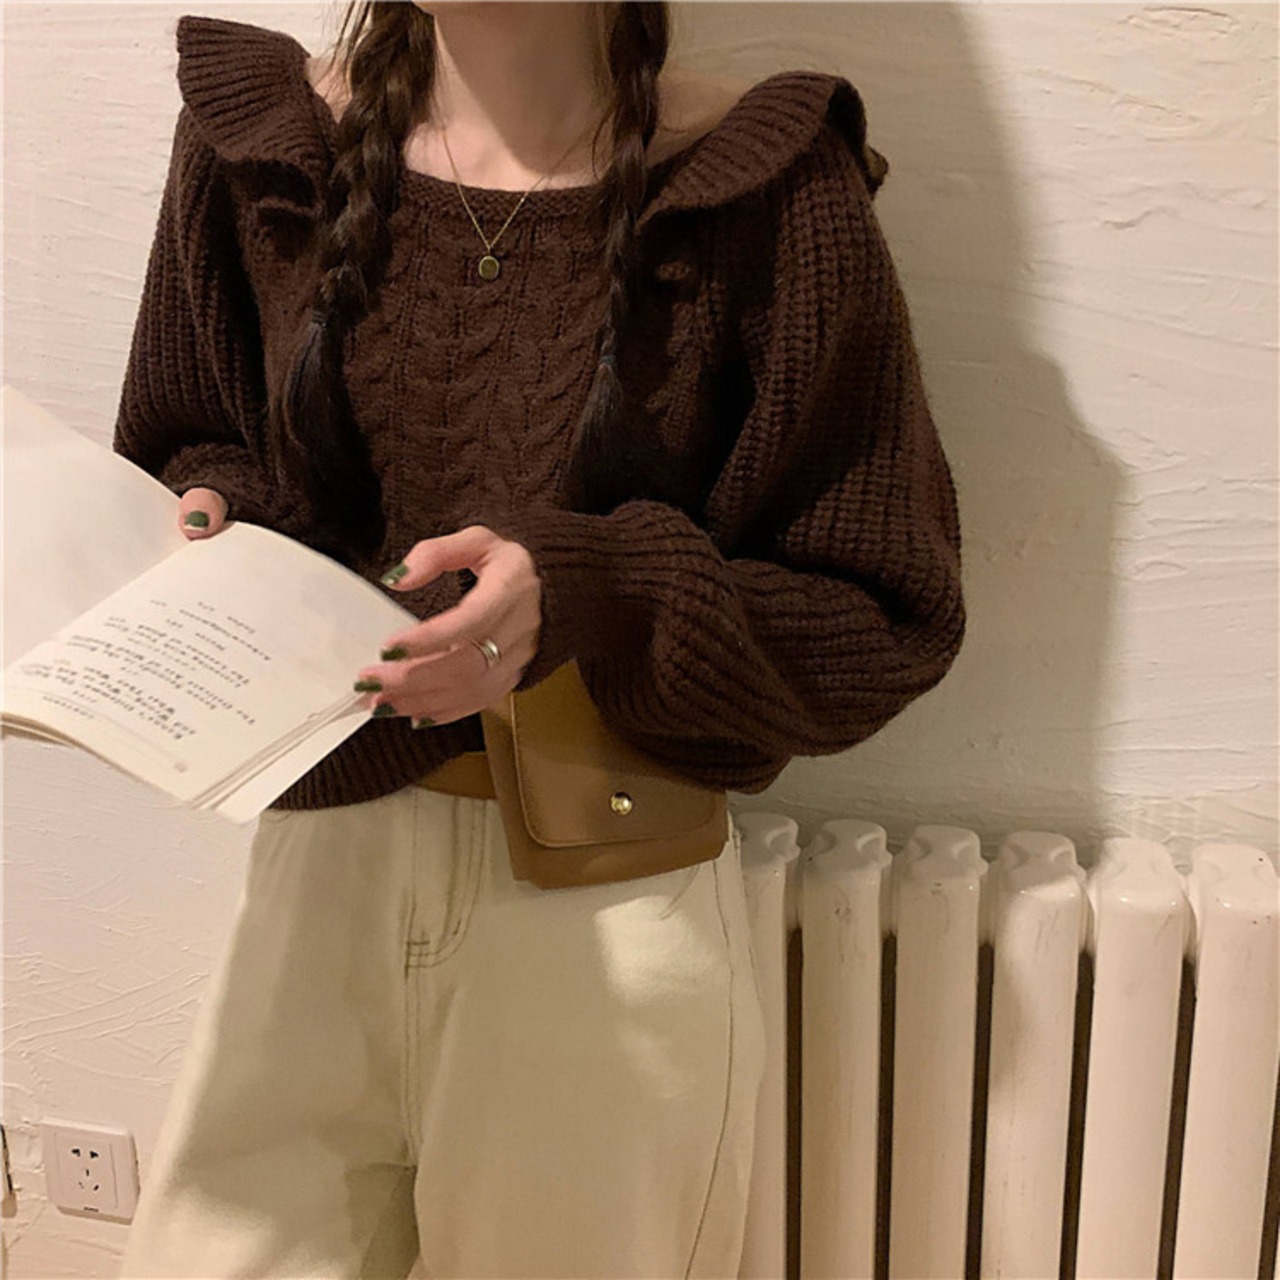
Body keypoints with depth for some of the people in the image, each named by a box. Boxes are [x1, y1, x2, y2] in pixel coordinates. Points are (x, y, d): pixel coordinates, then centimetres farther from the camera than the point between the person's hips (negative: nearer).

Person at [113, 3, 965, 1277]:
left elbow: (889, 615, -8)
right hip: (320, 865, 3)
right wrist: (209, 518, -7)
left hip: (609, 911, -2)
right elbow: (182, 447, 16)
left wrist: (589, 594, -23)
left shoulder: (764, 186, -10)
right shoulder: (261, 136, 1)